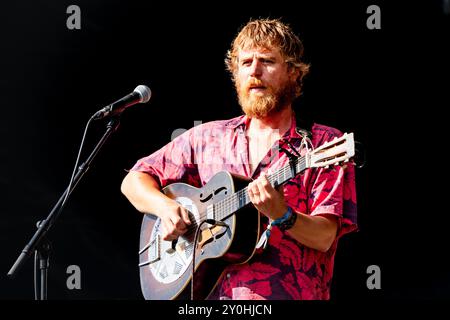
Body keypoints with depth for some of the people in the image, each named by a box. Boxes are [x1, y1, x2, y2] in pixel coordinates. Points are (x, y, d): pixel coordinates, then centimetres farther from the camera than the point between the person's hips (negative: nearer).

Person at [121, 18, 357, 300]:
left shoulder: (323, 144, 3)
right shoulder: (208, 137, 14)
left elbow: (325, 237, -5)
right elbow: (134, 181, 17)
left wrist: (282, 215, -23)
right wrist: (165, 207, -2)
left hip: (287, 293, -4)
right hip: (208, 291, 4)